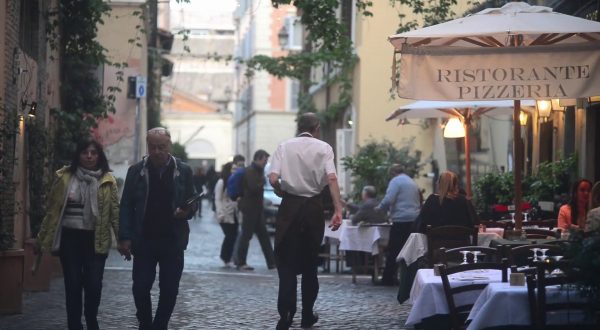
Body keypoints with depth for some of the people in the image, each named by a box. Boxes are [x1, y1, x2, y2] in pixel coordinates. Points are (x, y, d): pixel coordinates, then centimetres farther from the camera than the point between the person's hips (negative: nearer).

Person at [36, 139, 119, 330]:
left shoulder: (107, 181, 2)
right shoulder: (65, 177, 2)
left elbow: (115, 211, 0)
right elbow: (52, 210, 6)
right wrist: (42, 238, 7)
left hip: (96, 239, 0)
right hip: (70, 237, 0)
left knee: (94, 284, -3)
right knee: (73, 284, 1)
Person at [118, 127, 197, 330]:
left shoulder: (183, 171, 3)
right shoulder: (136, 171, 2)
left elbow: (193, 203, 9)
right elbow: (126, 206, 3)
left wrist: (187, 211, -15)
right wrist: (125, 237, -6)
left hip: (172, 240, 0)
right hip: (143, 240, 0)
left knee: (169, 290, 3)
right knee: (140, 288, -1)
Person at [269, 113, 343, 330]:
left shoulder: (284, 146, 0)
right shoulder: (323, 148, -1)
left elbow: (273, 178, -11)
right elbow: (332, 178, -14)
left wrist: (283, 193, 8)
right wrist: (338, 210, -17)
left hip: (290, 206, 0)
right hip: (314, 206, 0)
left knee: (287, 262, 3)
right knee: (310, 262, 13)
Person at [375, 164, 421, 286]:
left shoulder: (395, 181, -4)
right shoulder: (413, 182, 20)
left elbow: (388, 200, -16)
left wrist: (380, 208, 3)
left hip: (401, 220, -7)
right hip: (415, 220, 7)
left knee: (393, 251, -3)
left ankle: (387, 278, -1)